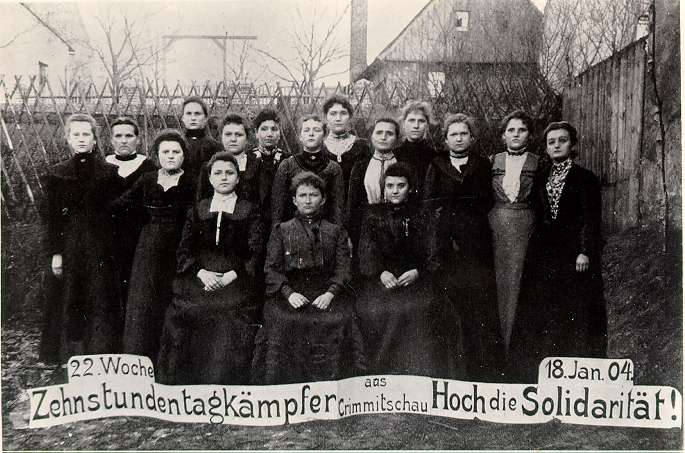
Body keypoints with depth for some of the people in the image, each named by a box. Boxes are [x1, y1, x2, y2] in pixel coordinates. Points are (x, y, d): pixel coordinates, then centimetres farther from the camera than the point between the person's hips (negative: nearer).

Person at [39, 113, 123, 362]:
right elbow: (51, 217, 2)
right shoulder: (56, 174, 5)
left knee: (101, 306, 1)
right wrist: (55, 252, -6)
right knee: (68, 307, 5)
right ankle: (70, 359, 17)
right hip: (68, 247, 1)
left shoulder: (109, 172, 1)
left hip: (101, 249, -1)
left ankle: (101, 355, 11)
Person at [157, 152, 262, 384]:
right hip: (198, 282, 2)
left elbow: (255, 254, 1)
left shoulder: (249, 211, 9)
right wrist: (201, 272, -8)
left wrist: (231, 276, -11)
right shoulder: (197, 210, 16)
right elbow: (183, 251, 10)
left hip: (235, 283, -2)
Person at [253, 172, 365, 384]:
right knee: (283, 323, -29)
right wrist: (289, 293, -10)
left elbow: (343, 268, 8)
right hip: (290, 294, 0)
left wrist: (330, 293, -12)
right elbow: (272, 269, 8)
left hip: (326, 296, 0)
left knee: (338, 320, -28)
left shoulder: (336, 231, 20)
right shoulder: (281, 230, 19)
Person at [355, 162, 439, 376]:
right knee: (374, 311, -20)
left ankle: (417, 374, -10)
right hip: (379, 280, 0)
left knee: (414, 310, -22)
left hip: (414, 279, 0)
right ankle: (380, 371, -7)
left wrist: (417, 272, -13)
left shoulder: (421, 217, 14)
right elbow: (366, 254, 3)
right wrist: (381, 273, -14)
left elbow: (431, 254, 6)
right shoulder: (374, 216, 14)